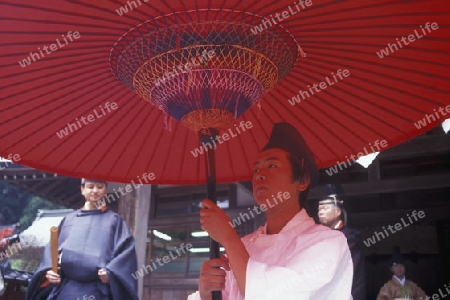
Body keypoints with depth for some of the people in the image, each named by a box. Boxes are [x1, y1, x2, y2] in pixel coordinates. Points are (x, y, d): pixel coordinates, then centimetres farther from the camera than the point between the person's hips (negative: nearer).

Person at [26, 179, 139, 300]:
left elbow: (126, 250, -1)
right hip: (66, 290, 3)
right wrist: (49, 270, -5)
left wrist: (111, 273, -16)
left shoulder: (114, 220, 10)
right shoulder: (69, 219, 18)